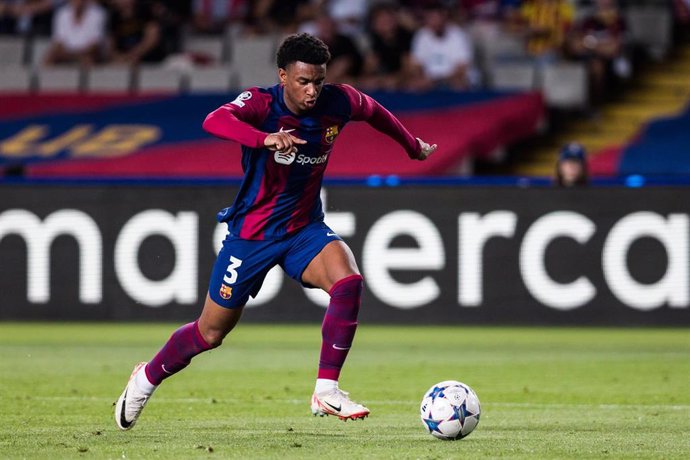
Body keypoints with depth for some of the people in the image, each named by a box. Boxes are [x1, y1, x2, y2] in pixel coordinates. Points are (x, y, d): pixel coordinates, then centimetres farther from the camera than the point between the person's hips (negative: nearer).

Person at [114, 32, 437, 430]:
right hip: (252, 232, -3)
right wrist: (266, 139, -61)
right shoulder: (262, 103, -22)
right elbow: (215, 121, -44)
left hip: (305, 227, 3)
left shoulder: (337, 103, -10)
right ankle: (146, 379, 35)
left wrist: (412, 146, 28)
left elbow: (374, 111, 15)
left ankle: (326, 393, -20)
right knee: (211, 332, 7)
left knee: (348, 282, -27)